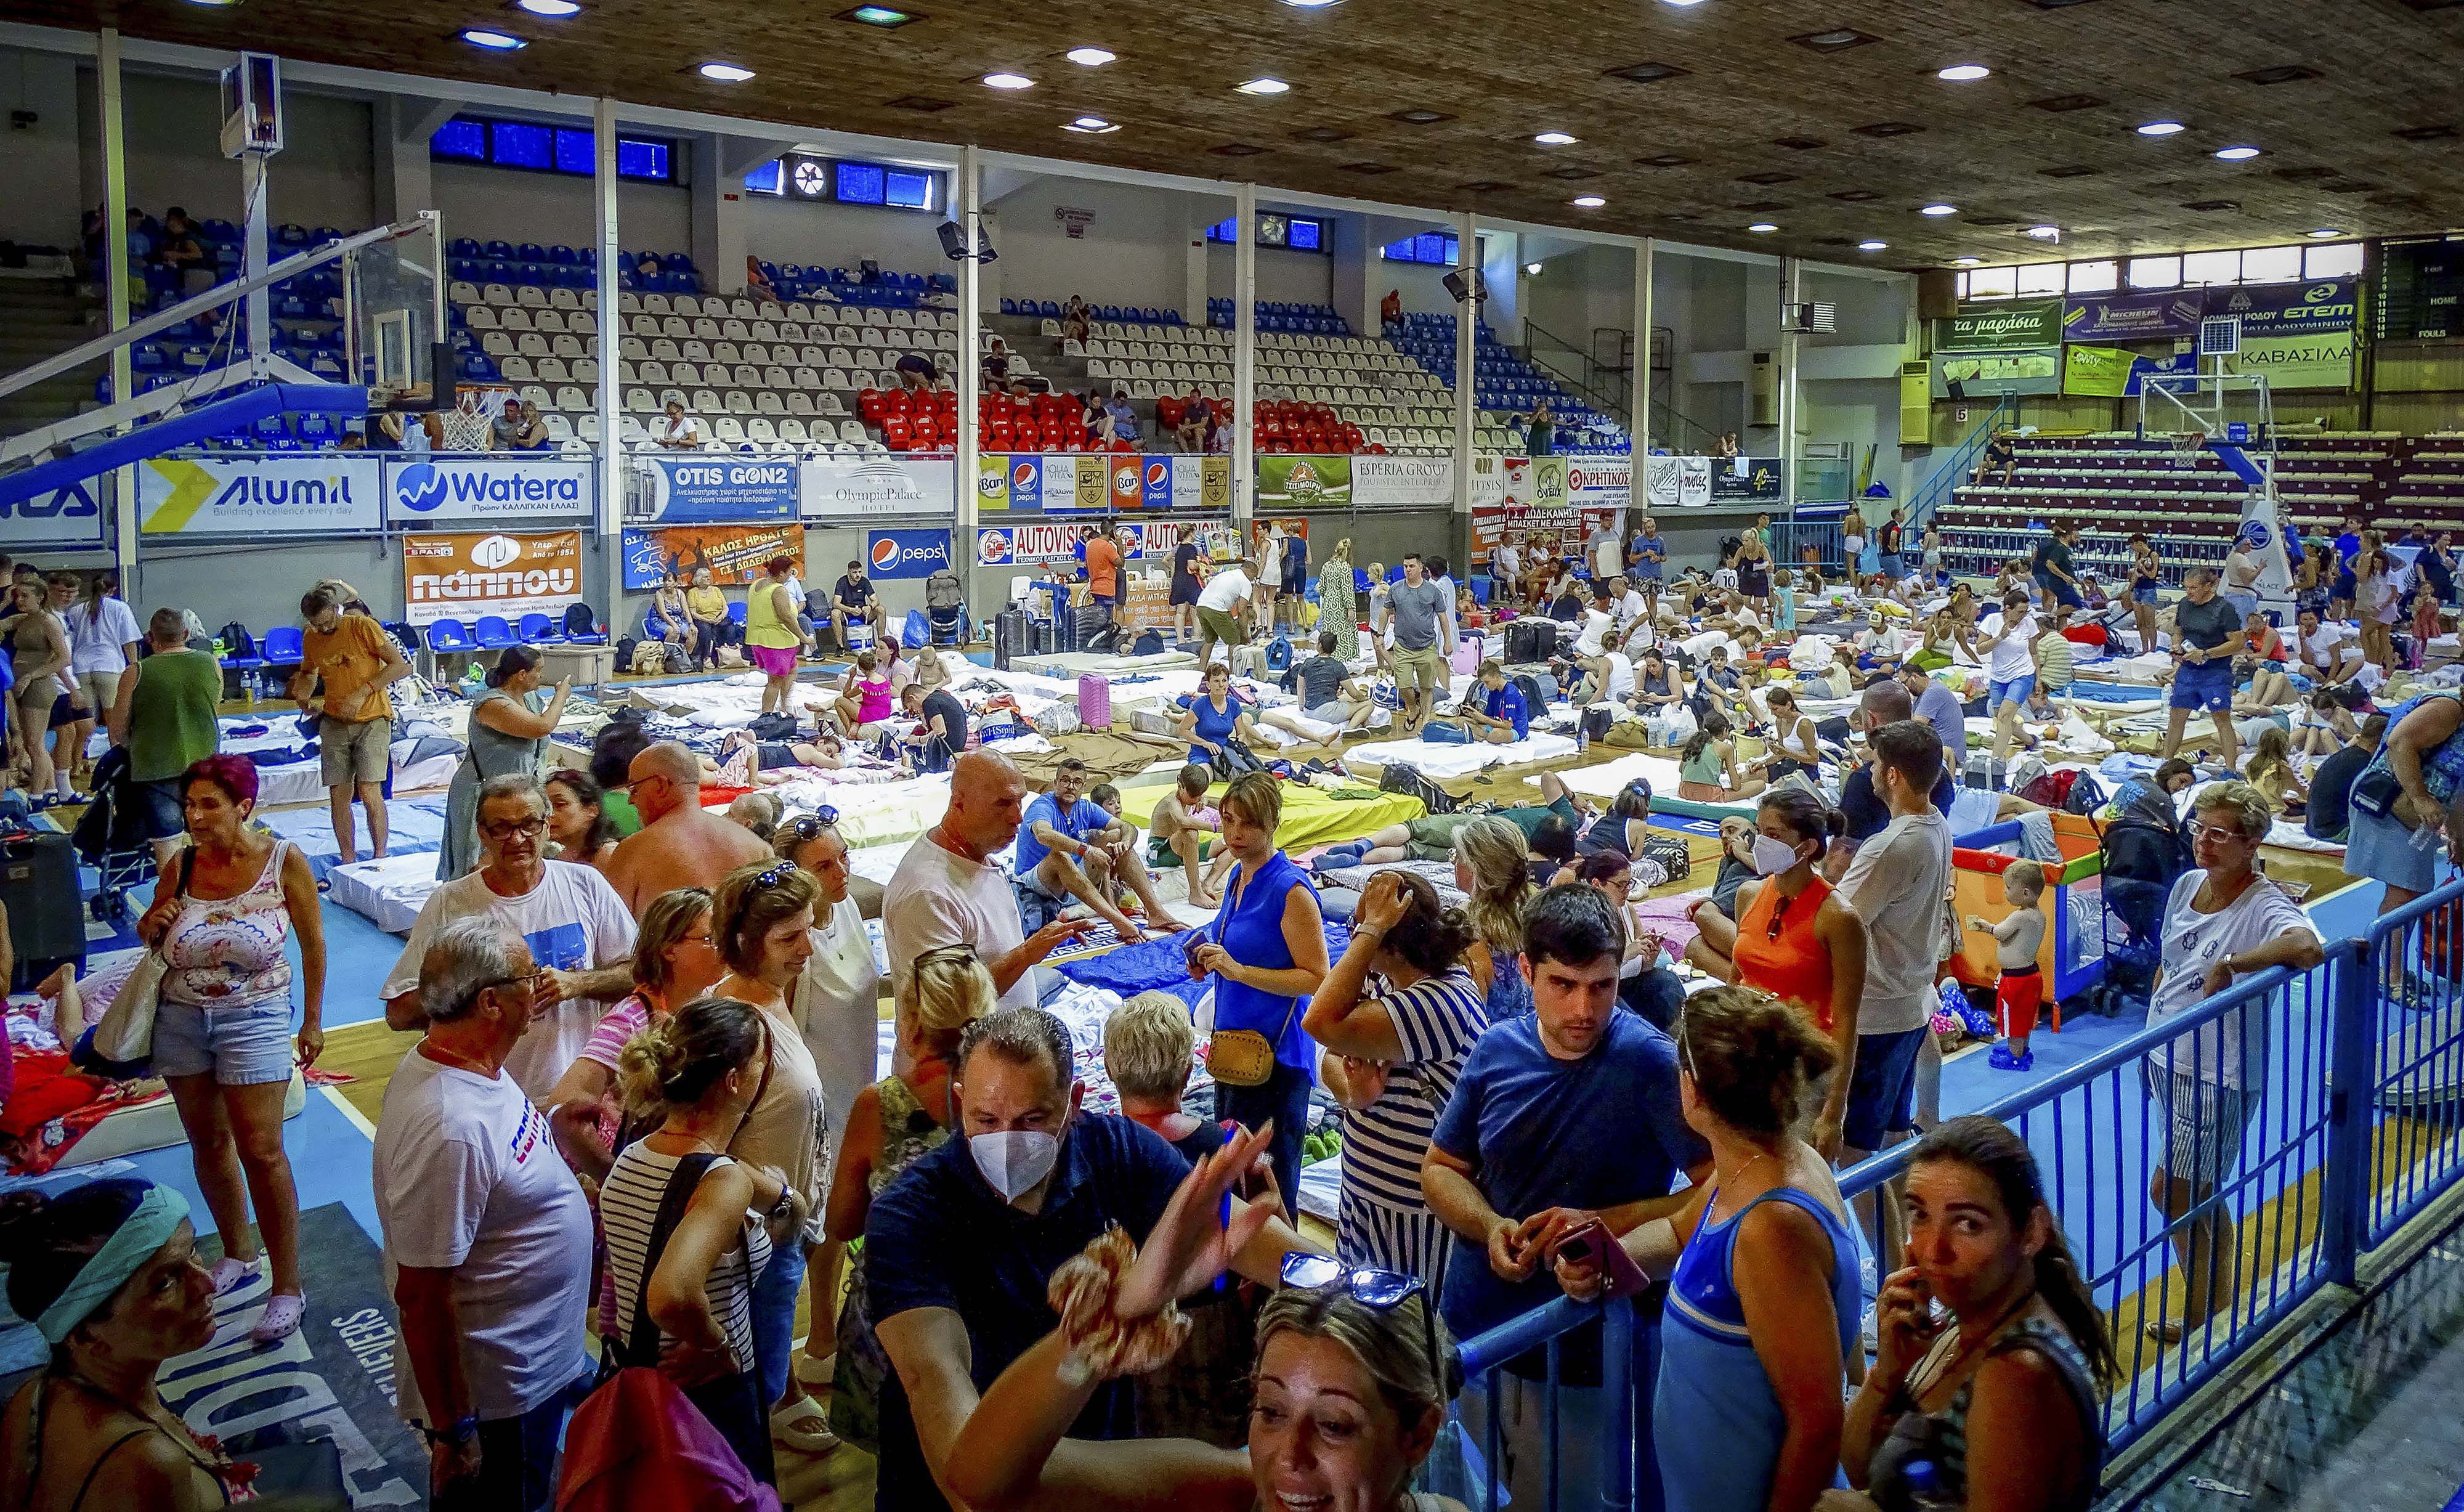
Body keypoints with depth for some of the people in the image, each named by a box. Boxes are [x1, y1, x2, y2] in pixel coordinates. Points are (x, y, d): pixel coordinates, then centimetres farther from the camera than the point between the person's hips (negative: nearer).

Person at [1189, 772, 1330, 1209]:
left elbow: (1317, 978, -20)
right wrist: (1212, 960, 4)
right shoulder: (1238, 876, 8)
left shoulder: (1291, 890, -18)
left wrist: (1239, 971, -25)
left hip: (1274, 1055, -9)